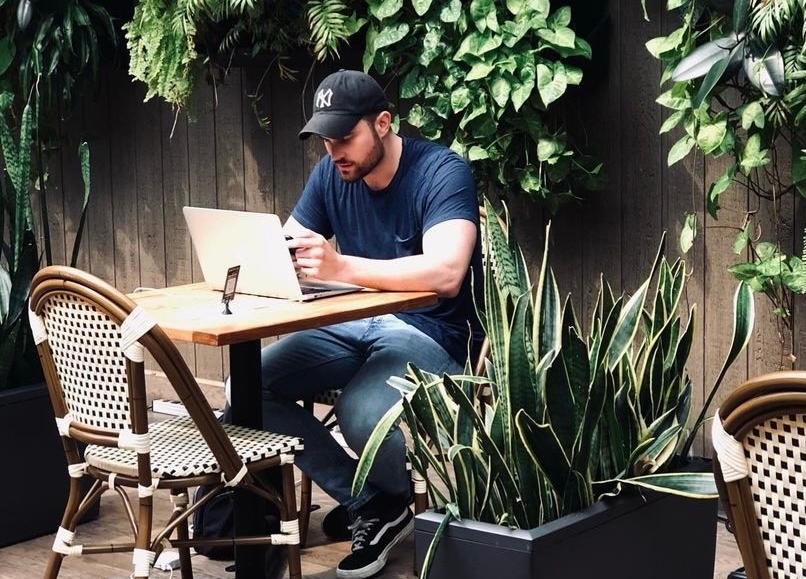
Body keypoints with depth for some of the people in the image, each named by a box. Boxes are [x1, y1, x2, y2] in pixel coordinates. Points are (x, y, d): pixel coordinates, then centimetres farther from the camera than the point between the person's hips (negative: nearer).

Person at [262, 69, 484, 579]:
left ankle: (395, 499, 2)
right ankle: (367, 504, -4)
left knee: (362, 413, -35)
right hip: (353, 326, 7)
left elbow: (445, 274, -33)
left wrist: (341, 267, -42)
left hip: (430, 332, -7)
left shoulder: (442, 172, -18)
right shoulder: (332, 174, 3)